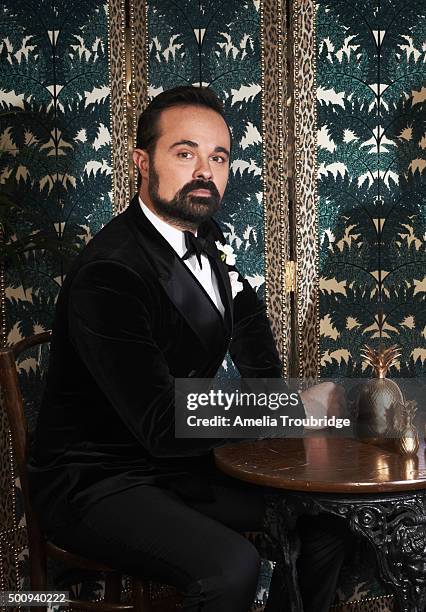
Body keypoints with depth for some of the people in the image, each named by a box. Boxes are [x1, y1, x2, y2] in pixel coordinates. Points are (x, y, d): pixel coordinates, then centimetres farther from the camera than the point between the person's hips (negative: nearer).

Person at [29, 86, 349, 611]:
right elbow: (163, 427, -28)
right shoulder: (110, 272, -24)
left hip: (179, 464, 9)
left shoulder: (203, 242, 5)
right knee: (230, 567, -29)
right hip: (95, 483, -8)